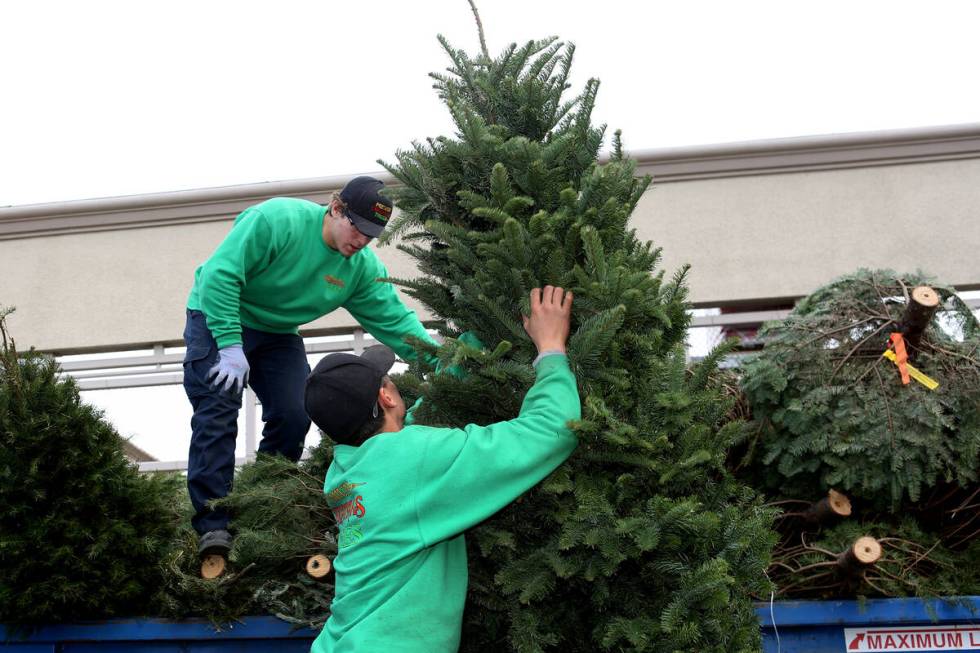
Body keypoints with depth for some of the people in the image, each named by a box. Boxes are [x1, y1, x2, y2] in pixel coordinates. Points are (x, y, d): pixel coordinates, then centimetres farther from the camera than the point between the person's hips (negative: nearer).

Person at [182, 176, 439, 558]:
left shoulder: (363, 268, -11)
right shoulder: (278, 219, -29)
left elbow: (395, 320, -10)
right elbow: (219, 274, -31)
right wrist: (230, 346, -34)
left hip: (277, 333, 6)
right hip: (218, 318, -6)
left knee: (295, 416, -5)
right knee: (218, 411, -17)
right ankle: (212, 526, -16)